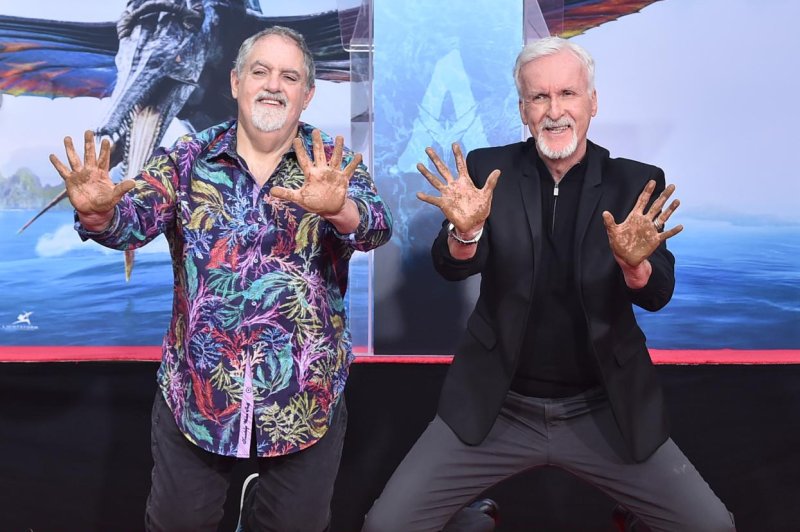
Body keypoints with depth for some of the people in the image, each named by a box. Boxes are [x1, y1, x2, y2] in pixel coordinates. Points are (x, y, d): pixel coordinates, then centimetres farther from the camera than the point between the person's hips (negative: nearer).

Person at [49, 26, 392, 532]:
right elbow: (135, 218, -11)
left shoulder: (334, 164, -3)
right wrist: (98, 210, -33)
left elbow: (375, 226, -19)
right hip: (194, 391, 1)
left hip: (308, 398, 0)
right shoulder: (187, 159, 0)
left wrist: (338, 208, -41)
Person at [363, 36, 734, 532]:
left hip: (606, 411, 1)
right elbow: (452, 269, -14)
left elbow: (657, 295, -10)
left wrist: (635, 262, -32)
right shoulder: (488, 170, -4)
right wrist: (465, 230, -36)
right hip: (497, 408, 0)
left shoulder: (636, 183, -3)